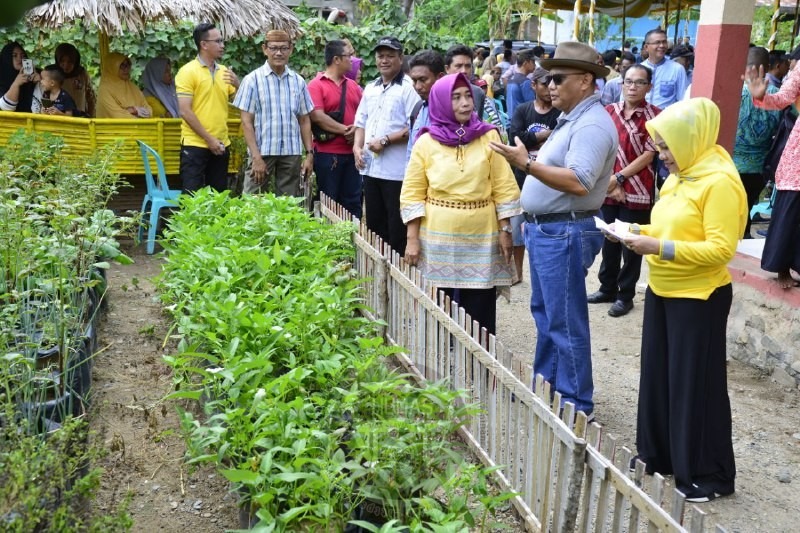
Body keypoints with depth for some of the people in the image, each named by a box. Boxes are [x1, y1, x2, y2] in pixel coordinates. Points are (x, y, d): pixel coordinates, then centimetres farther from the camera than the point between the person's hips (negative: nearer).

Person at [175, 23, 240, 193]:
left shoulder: (224, 71, 10)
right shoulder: (188, 71, -7)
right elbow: (185, 111, -13)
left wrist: (237, 85, -7)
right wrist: (209, 139, -15)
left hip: (221, 145, 6)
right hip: (195, 145, -6)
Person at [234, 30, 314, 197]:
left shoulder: (298, 81, 9)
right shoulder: (253, 80, -1)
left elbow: (304, 120, 13)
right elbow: (246, 122, -3)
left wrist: (309, 153, 4)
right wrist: (256, 157, -11)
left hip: (292, 153, 3)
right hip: (262, 152, -3)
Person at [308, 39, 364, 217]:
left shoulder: (353, 85, 13)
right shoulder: (316, 85, -5)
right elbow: (317, 117, -17)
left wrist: (357, 128, -9)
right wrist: (345, 130, -15)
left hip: (352, 153, 6)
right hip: (328, 154, -6)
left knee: (353, 201, 11)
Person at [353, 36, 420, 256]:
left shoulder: (408, 88, -7)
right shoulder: (370, 88, 16)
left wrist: (385, 141, -17)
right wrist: (357, 147, 2)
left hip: (396, 170, -7)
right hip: (370, 167, 7)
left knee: (396, 227, -1)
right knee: (374, 222, 15)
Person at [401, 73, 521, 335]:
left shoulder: (489, 137, 1)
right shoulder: (426, 142, -1)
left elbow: (504, 187, 3)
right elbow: (412, 194, 0)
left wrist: (505, 230, -1)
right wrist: (412, 239, -5)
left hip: (481, 237, 1)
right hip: (438, 238, 0)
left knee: (480, 310, 5)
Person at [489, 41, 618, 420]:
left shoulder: (592, 125, -18)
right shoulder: (572, 119, 15)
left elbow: (579, 183, -30)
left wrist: (527, 164, -32)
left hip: (565, 234, -11)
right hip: (546, 230, 11)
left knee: (565, 322, -3)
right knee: (544, 314, 19)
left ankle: (576, 405, 8)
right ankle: (544, 385, 33)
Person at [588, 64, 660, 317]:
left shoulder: (654, 115, -5)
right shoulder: (608, 111, 6)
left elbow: (648, 155, -10)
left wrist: (618, 177, -13)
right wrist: (609, 182, -6)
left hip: (637, 192, -4)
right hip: (608, 189, 4)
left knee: (631, 245, 5)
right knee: (609, 241, 14)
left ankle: (626, 295, 17)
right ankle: (607, 288, 29)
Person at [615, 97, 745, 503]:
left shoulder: (720, 182, -19)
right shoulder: (679, 176, 8)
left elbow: (721, 249, -23)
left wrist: (659, 248, -27)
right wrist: (643, 232, 0)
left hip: (698, 298, -9)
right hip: (662, 291, 9)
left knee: (696, 383, 1)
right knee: (658, 375, 16)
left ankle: (707, 473, 17)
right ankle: (659, 454, 32)